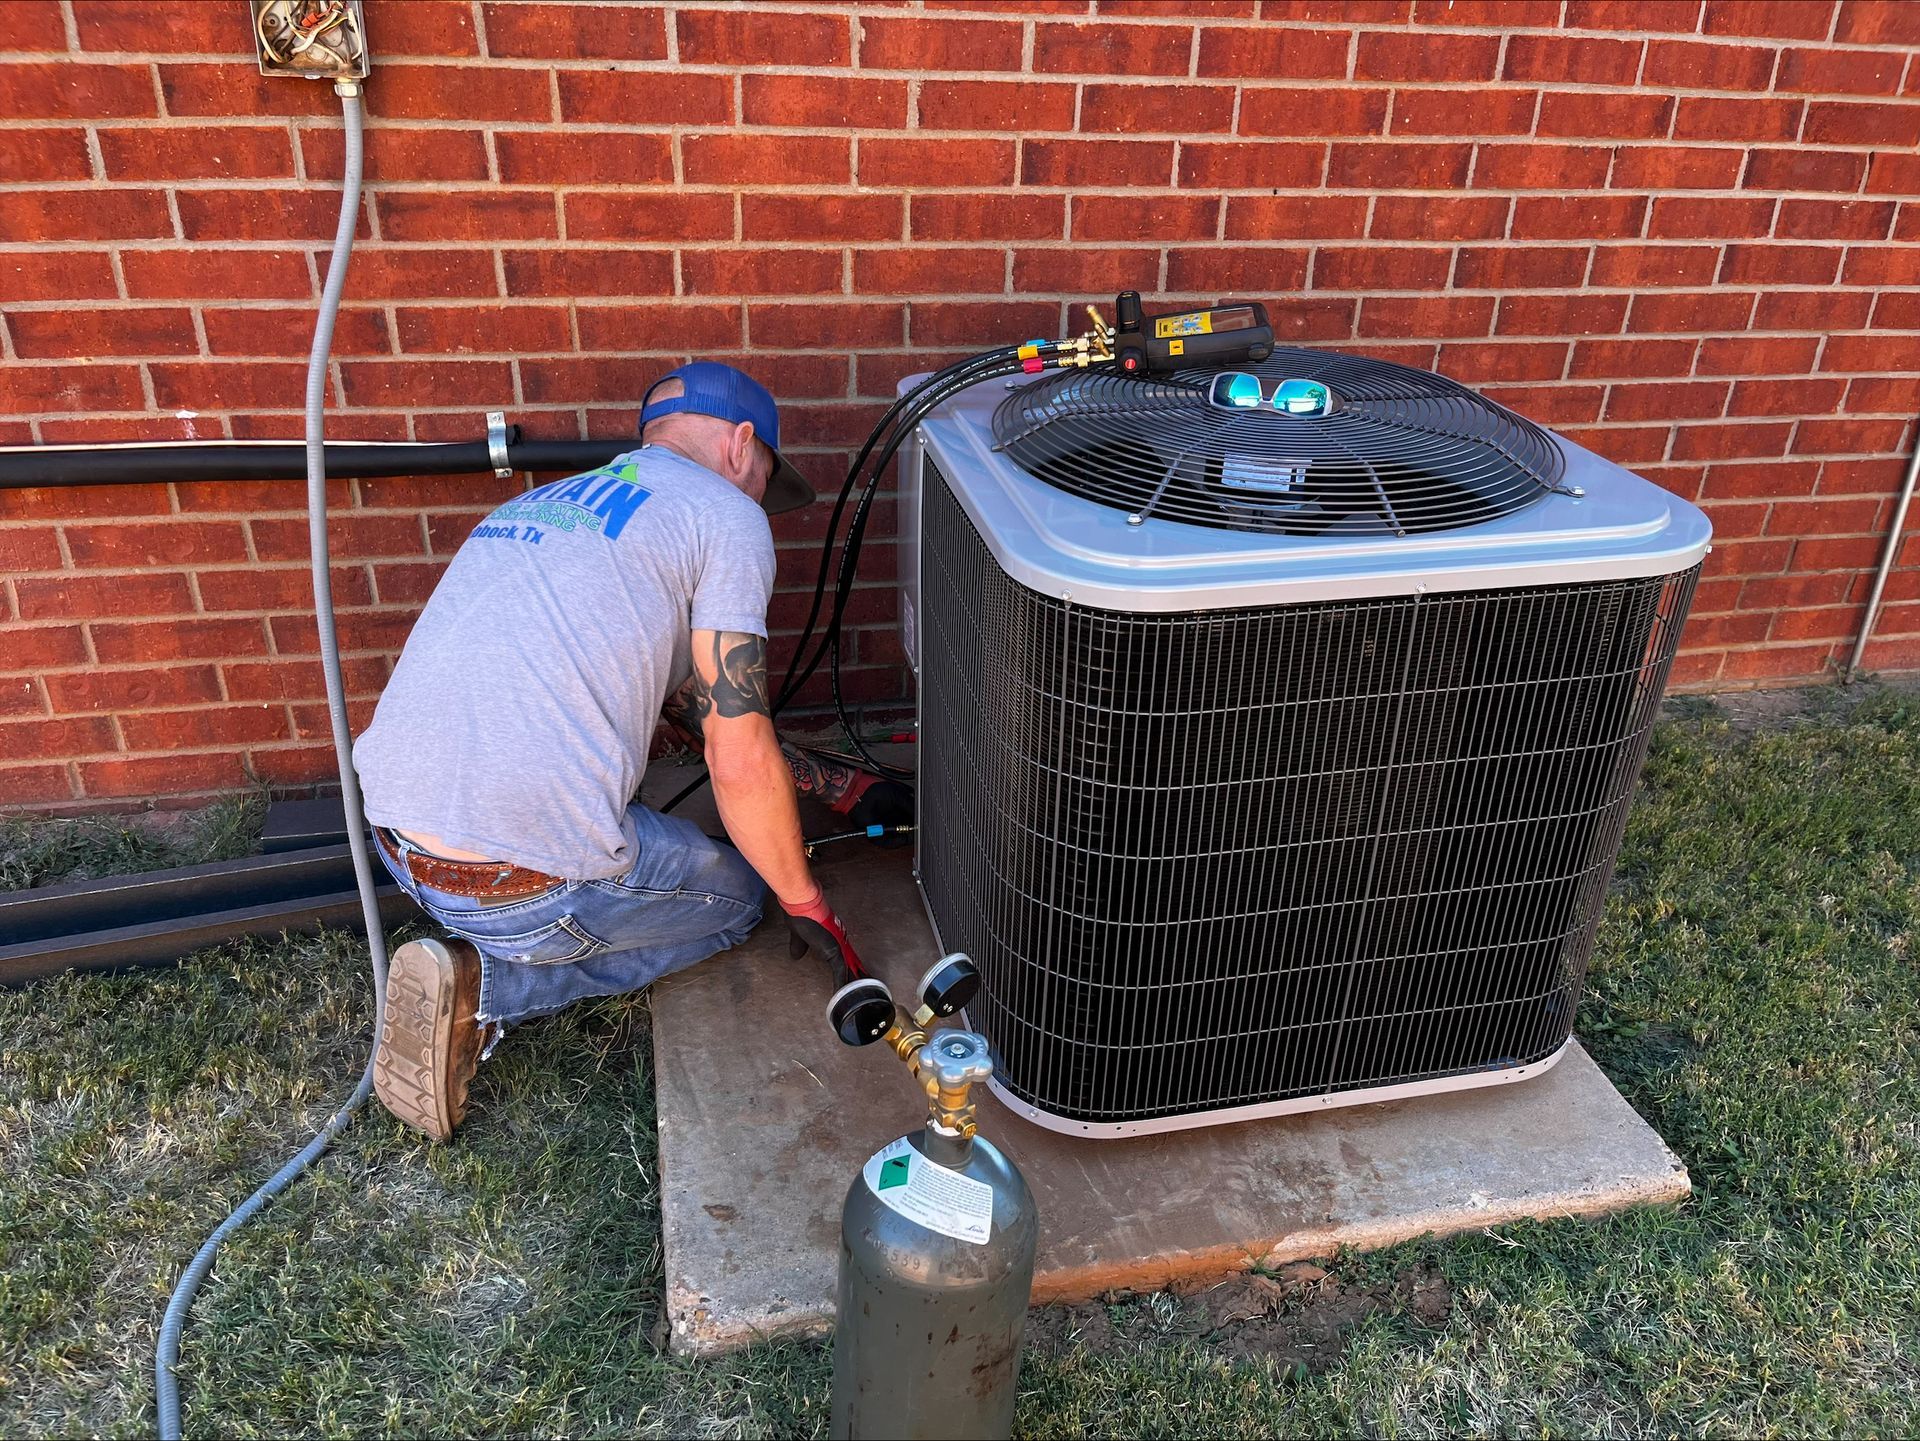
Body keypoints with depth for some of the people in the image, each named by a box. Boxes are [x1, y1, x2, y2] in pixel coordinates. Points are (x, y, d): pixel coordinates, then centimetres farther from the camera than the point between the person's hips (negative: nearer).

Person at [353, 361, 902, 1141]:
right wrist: (807, 905, 9)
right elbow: (740, 761, -7)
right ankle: (483, 988, 2)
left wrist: (833, 781, 35)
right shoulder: (724, 516, -2)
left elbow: (701, 712, 28)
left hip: (397, 837, 8)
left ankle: (477, 972, 10)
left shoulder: (548, 502, 23)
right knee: (735, 892, 20)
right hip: (526, 885, -8)